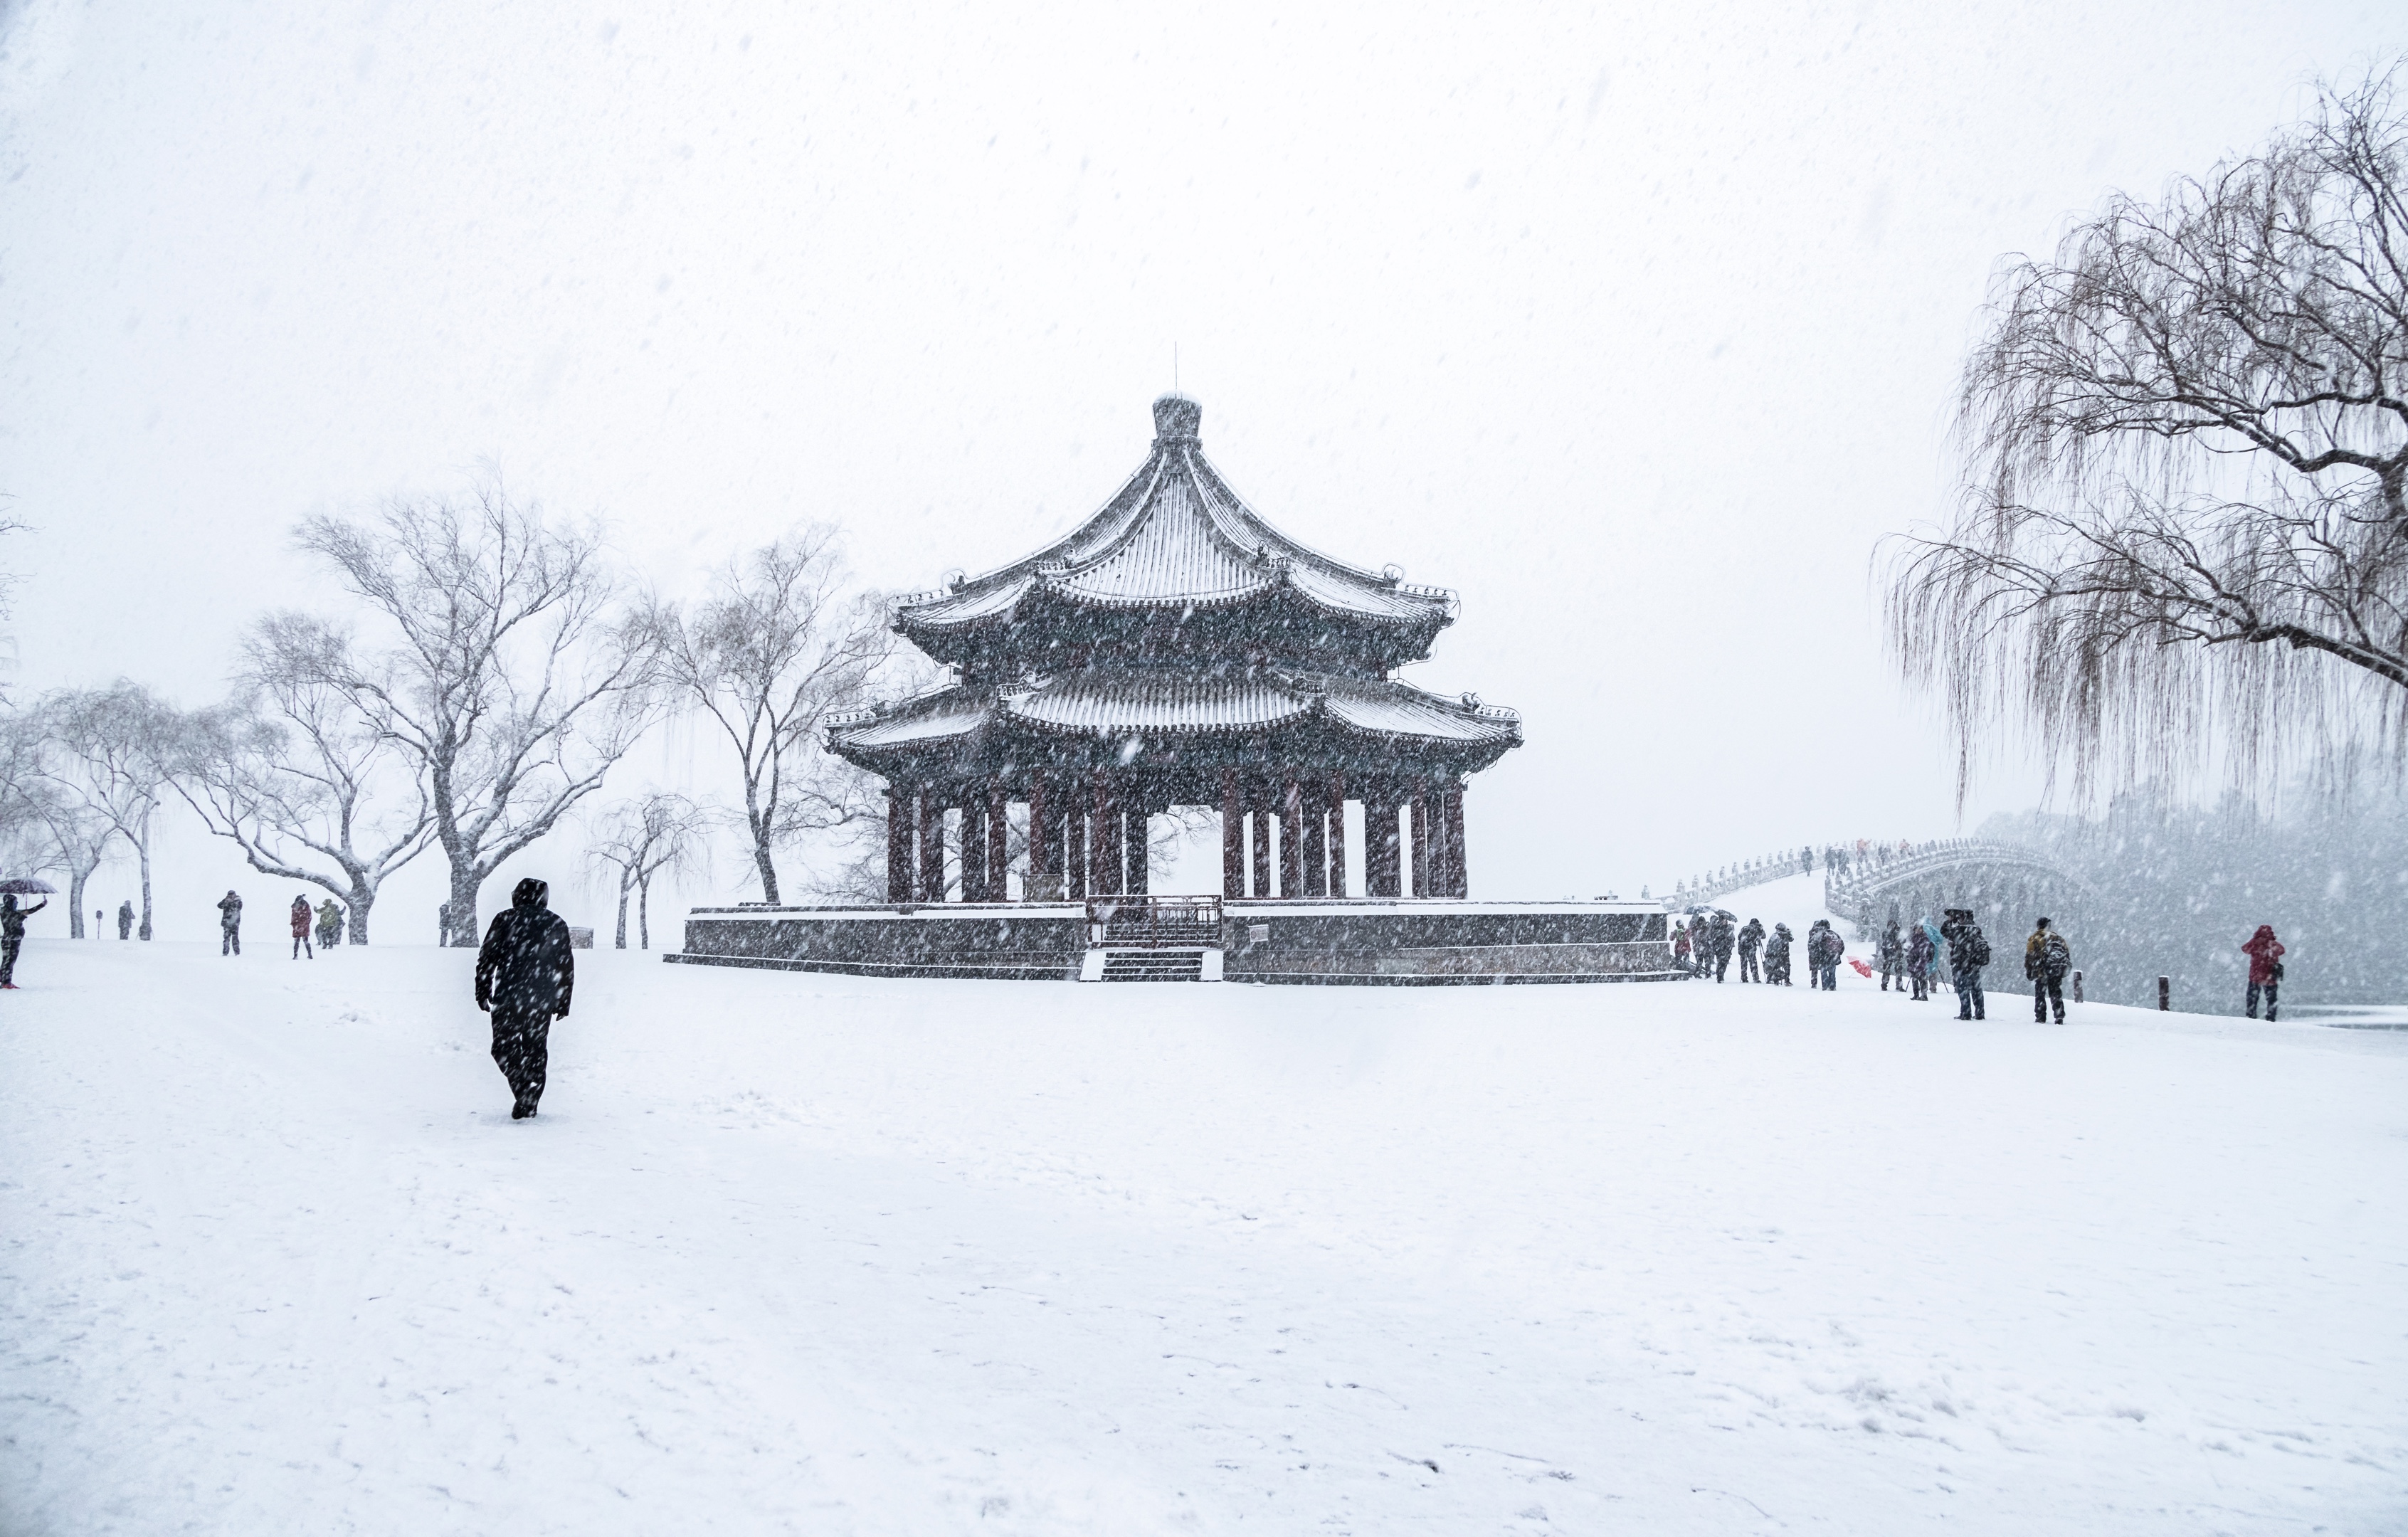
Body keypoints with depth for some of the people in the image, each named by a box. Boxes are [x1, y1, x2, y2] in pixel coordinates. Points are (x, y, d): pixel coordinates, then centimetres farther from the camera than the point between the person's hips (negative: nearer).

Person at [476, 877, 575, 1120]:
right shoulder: (557, 924, 8)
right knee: (536, 1050, 12)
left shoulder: (504, 920, 0)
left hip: (507, 999, -3)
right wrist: (563, 1002, 16)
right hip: (543, 1002, 3)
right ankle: (529, 1102, 10)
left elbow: (487, 958, -1)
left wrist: (482, 993, 6)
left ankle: (523, 1089, -15)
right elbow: (566, 966, 10)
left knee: (504, 1047, 6)